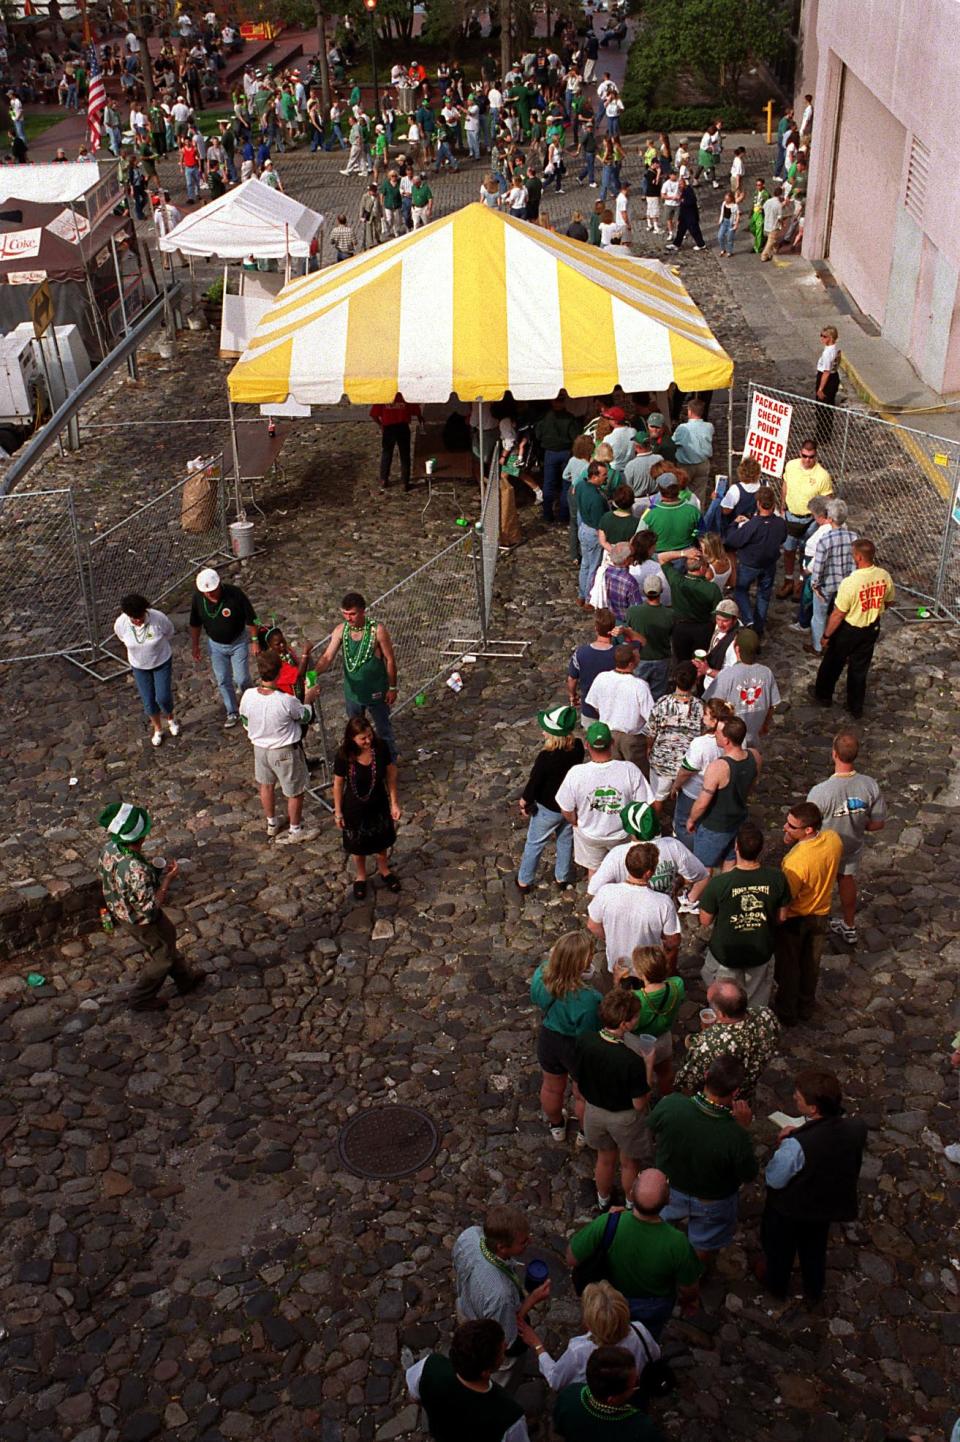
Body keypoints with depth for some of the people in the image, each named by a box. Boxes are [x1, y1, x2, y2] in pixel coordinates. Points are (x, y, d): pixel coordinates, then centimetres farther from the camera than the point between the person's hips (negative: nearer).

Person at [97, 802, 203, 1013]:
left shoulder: (109, 848, -19)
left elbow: (102, 874, 2)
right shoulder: (137, 871, -43)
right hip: (142, 922, -8)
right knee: (161, 957, 21)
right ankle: (141, 998, 41)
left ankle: (186, 979, 52)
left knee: (168, 939, 30)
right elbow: (150, 909, -33)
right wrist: (168, 879, -24)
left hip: (120, 910, 8)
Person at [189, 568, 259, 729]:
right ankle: (232, 713, 27)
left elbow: (250, 619, -15)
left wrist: (255, 640, -10)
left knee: (241, 679, 4)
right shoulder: (198, 597, -18)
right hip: (215, 645, 3)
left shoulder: (235, 594, -28)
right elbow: (195, 623, -2)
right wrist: (195, 646, 3)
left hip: (238, 642, -3)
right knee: (223, 681, 9)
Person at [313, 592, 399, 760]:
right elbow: (328, 657, -17)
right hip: (352, 690, 4)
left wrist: (392, 687, -9)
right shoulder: (341, 630, -12)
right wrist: (314, 673, -35)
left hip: (376, 691, -4)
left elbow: (390, 659, -13)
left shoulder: (377, 629, -22)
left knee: (383, 728, 16)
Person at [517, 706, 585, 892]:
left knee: (534, 844, 19)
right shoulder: (578, 748, -20)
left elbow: (533, 784, -19)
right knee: (566, 842, 26)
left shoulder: (546, 757, -34)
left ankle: (524, 881, 35)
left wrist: (524, 803, -4)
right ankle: (562, 878, 44)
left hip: (548, 809, -4)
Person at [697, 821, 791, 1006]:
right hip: (761, 953, 3)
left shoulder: (719, 883, -30)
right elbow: (781, 918, -6)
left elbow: (705, 921, -15)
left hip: (726, 954, -2)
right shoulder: (777, 878, -22)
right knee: (757, 1003, 28)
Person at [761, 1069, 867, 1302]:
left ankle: (777, 1284, 57)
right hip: (827, 1202, 4)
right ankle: (814, 1290, 58)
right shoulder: (856, 1128, -27)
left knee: (780, 1247, 29)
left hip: (789, 1208, -4)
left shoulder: (797, 1145, -44)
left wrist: (785, 1143, -15)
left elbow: (774, 1179, -26)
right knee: (815, 1248, 34)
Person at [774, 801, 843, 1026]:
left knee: (788, 966, 18)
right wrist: (793, 843, -12)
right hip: (820, 913, 6)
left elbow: (784, 900, -26)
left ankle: (787, 1012, 37)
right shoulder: (834, 840, -19)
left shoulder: (796, 862, -39)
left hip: (794, 918, -6)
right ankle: (806, 1007, 45)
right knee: (811, 963, 26)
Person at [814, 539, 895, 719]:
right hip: (872, 628, 5)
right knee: (860, 669, 21)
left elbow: (838, 614, -22)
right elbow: (889, 601, 4)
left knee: (833, 663, 21)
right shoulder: (884, 576, -14)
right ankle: (856, 708, 32)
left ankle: (823, 696, 42)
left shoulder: (850, 582, -32)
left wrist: (826, 635, -8)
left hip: (849, 630, -5)